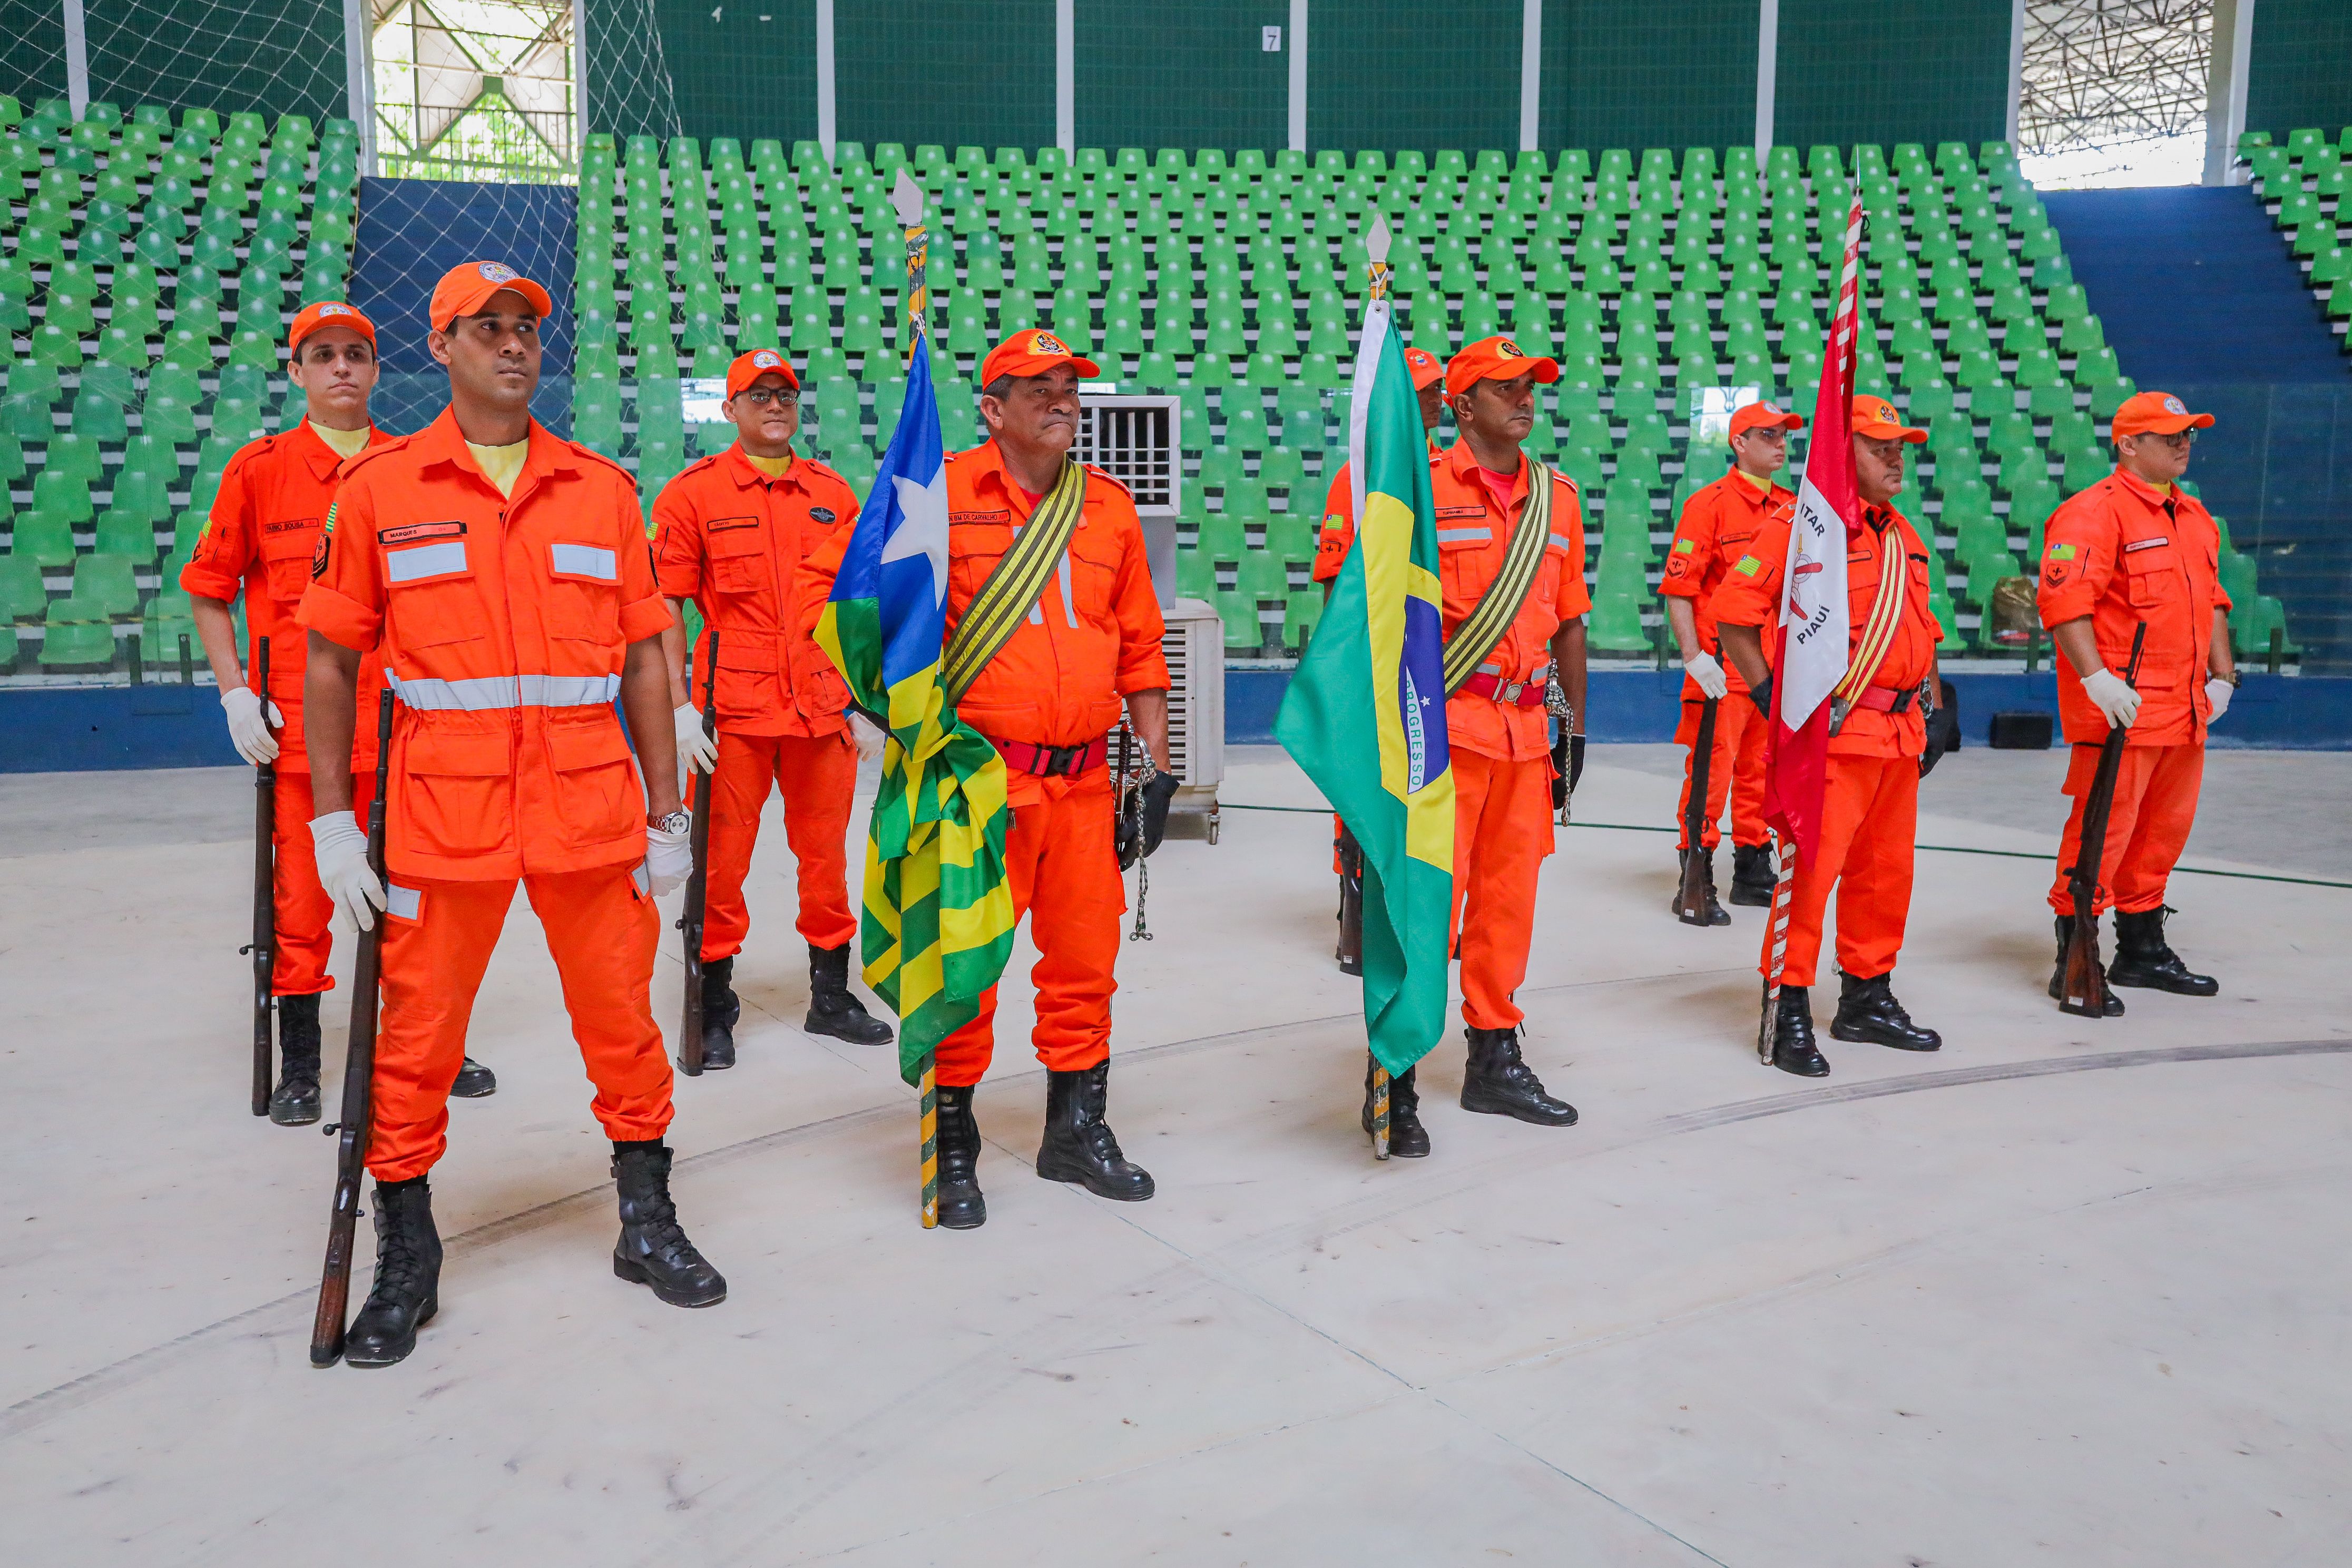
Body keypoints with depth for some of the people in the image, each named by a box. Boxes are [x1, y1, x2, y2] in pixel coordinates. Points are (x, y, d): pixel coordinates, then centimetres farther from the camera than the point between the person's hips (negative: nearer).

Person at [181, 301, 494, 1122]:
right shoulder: (258, 468, 3)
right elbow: (209, 590, 8)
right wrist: (234, 693, -1)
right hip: (298, 722, -1)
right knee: (301, 895, 4)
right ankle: (298, 1066, 18)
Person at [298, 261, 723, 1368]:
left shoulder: (603, 489, 8)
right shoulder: (379, 487, 4)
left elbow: (644, 657, 8)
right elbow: (331, 660, 5)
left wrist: (667, 815, 6)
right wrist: (333, 822, 0)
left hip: (592, 804, 1)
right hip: (442, 808, -1)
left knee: (622, 1017, 9)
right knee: (417, 1035, 6)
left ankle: (647, 1223, 26)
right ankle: (407, 1259, 24)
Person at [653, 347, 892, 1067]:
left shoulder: (833, 493, 11)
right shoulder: (690, 493, 2)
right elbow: (666, 610, 0)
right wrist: (680, 708, -8)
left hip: (824, 705, 3)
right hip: (734, 709, -3)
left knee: (826, 856, 10)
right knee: (722, 860, 2)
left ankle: (831, 998, 25)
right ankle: (715, 1010, 16)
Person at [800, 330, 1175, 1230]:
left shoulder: (1110, 506, 11)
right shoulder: (941, 496, -4)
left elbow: (1139, 644, 15)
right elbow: (833, 585, 0)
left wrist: (1157, 766, 12)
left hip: (1083, 781, 5)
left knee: (1085, 959, 11)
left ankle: (1078, 1129, 28)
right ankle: (953, 1147, 18)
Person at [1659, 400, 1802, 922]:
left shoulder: (1792, 507, 13)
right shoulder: (1709, 504, -7)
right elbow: (1678, 589, -11)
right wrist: (1694, 657, -18)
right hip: (1722, 666, -6)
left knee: (1760, 770, 14)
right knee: (1710, 771, -6)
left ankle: (1753, 873, 26)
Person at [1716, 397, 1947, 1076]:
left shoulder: (1904, 537, 17)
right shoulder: (1800, 526, -9)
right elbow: (1733, 614, -10)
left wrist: (1932, 712, 18)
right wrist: (1771, 696, -13)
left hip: (1899, 734, 8)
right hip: (1832, 732, -8)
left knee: (1886, 869, 14)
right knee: (1812, 867, -9)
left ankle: (1867, 998, 28)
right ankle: (1790, 1014, 0)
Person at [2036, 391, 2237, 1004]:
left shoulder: (2196, 517, 19)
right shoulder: (2094, 512, -10)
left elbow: (2212, 602, 25)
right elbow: (2064, 602, -19)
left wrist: (2222, 675, 16)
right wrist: (2096, 677, -27)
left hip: (2185, 710, 9)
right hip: (2119, 707, -9)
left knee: (2164, 828, 15)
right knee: (2103, 828, -7)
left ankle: (2142, 949, 28)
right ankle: (2075, 960, 2)